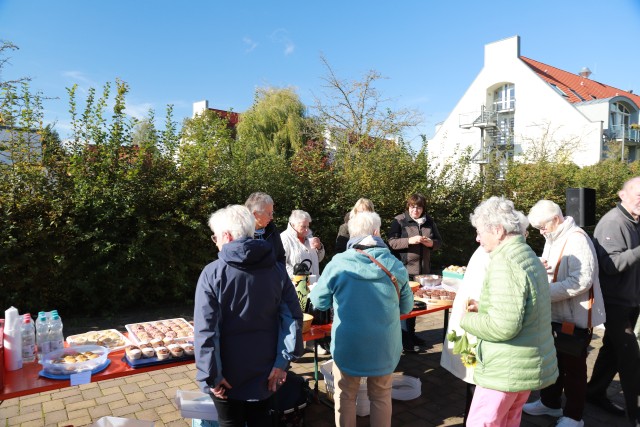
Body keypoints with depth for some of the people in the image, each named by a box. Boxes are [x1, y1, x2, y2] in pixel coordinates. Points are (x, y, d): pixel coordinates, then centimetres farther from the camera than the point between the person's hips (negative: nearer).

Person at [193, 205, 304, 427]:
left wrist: (212, 374, -12)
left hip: (227, 373, -3)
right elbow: (293, 317, -6)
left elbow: (205, 329, -19)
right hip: (264, 369, 3)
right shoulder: (276, 269, -4)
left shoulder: (213, 273, -15)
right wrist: (282, 362, -2)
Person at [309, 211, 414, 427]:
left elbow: (318, 301, -2)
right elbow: (406, 307, 4)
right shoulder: (396, 266, -9)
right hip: (384, 345, 2)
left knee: (345, 397, 18)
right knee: (381, 397, 21)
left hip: (348, 344, -1)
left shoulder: (338, 263, -14)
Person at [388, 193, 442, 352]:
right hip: (404, 269, -5)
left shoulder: (429, 222, 10)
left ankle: (411, 333, 29)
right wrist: (409, 241, -23)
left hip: (423, 269, 5)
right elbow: (392, 242, -10)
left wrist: (431, 243, -7)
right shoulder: (399, 221, -4)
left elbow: (439, 241, 16)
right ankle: (405, 339, 5)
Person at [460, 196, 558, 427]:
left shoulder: (504, 262, -22)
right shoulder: (529, 256, 10)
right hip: (530, 362, 10)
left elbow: (504, 326, -28)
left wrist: (467, 319, -12)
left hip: (508, 368, -10)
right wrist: (483, 306, 10)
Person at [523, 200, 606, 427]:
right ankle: (550, 402, 35)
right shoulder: (553, 238, 10)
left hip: (575, 317, -8)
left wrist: (546, 292, -27)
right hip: (556, 315, 9)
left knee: (573, 367, 6)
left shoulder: (576, 239, -20)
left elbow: (582, 280, -27)